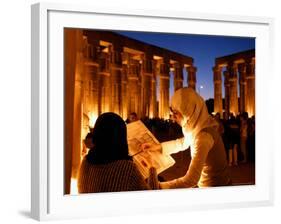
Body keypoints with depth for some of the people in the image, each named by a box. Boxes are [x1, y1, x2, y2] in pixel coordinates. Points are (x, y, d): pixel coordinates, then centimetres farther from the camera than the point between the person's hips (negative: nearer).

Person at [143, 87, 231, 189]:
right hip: (205, 184, 7)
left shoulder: (203, 136, -27)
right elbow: (182, 143, 20)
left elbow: (191, 179, -32)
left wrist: (156, 186, -28)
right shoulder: (198, 126, -1)